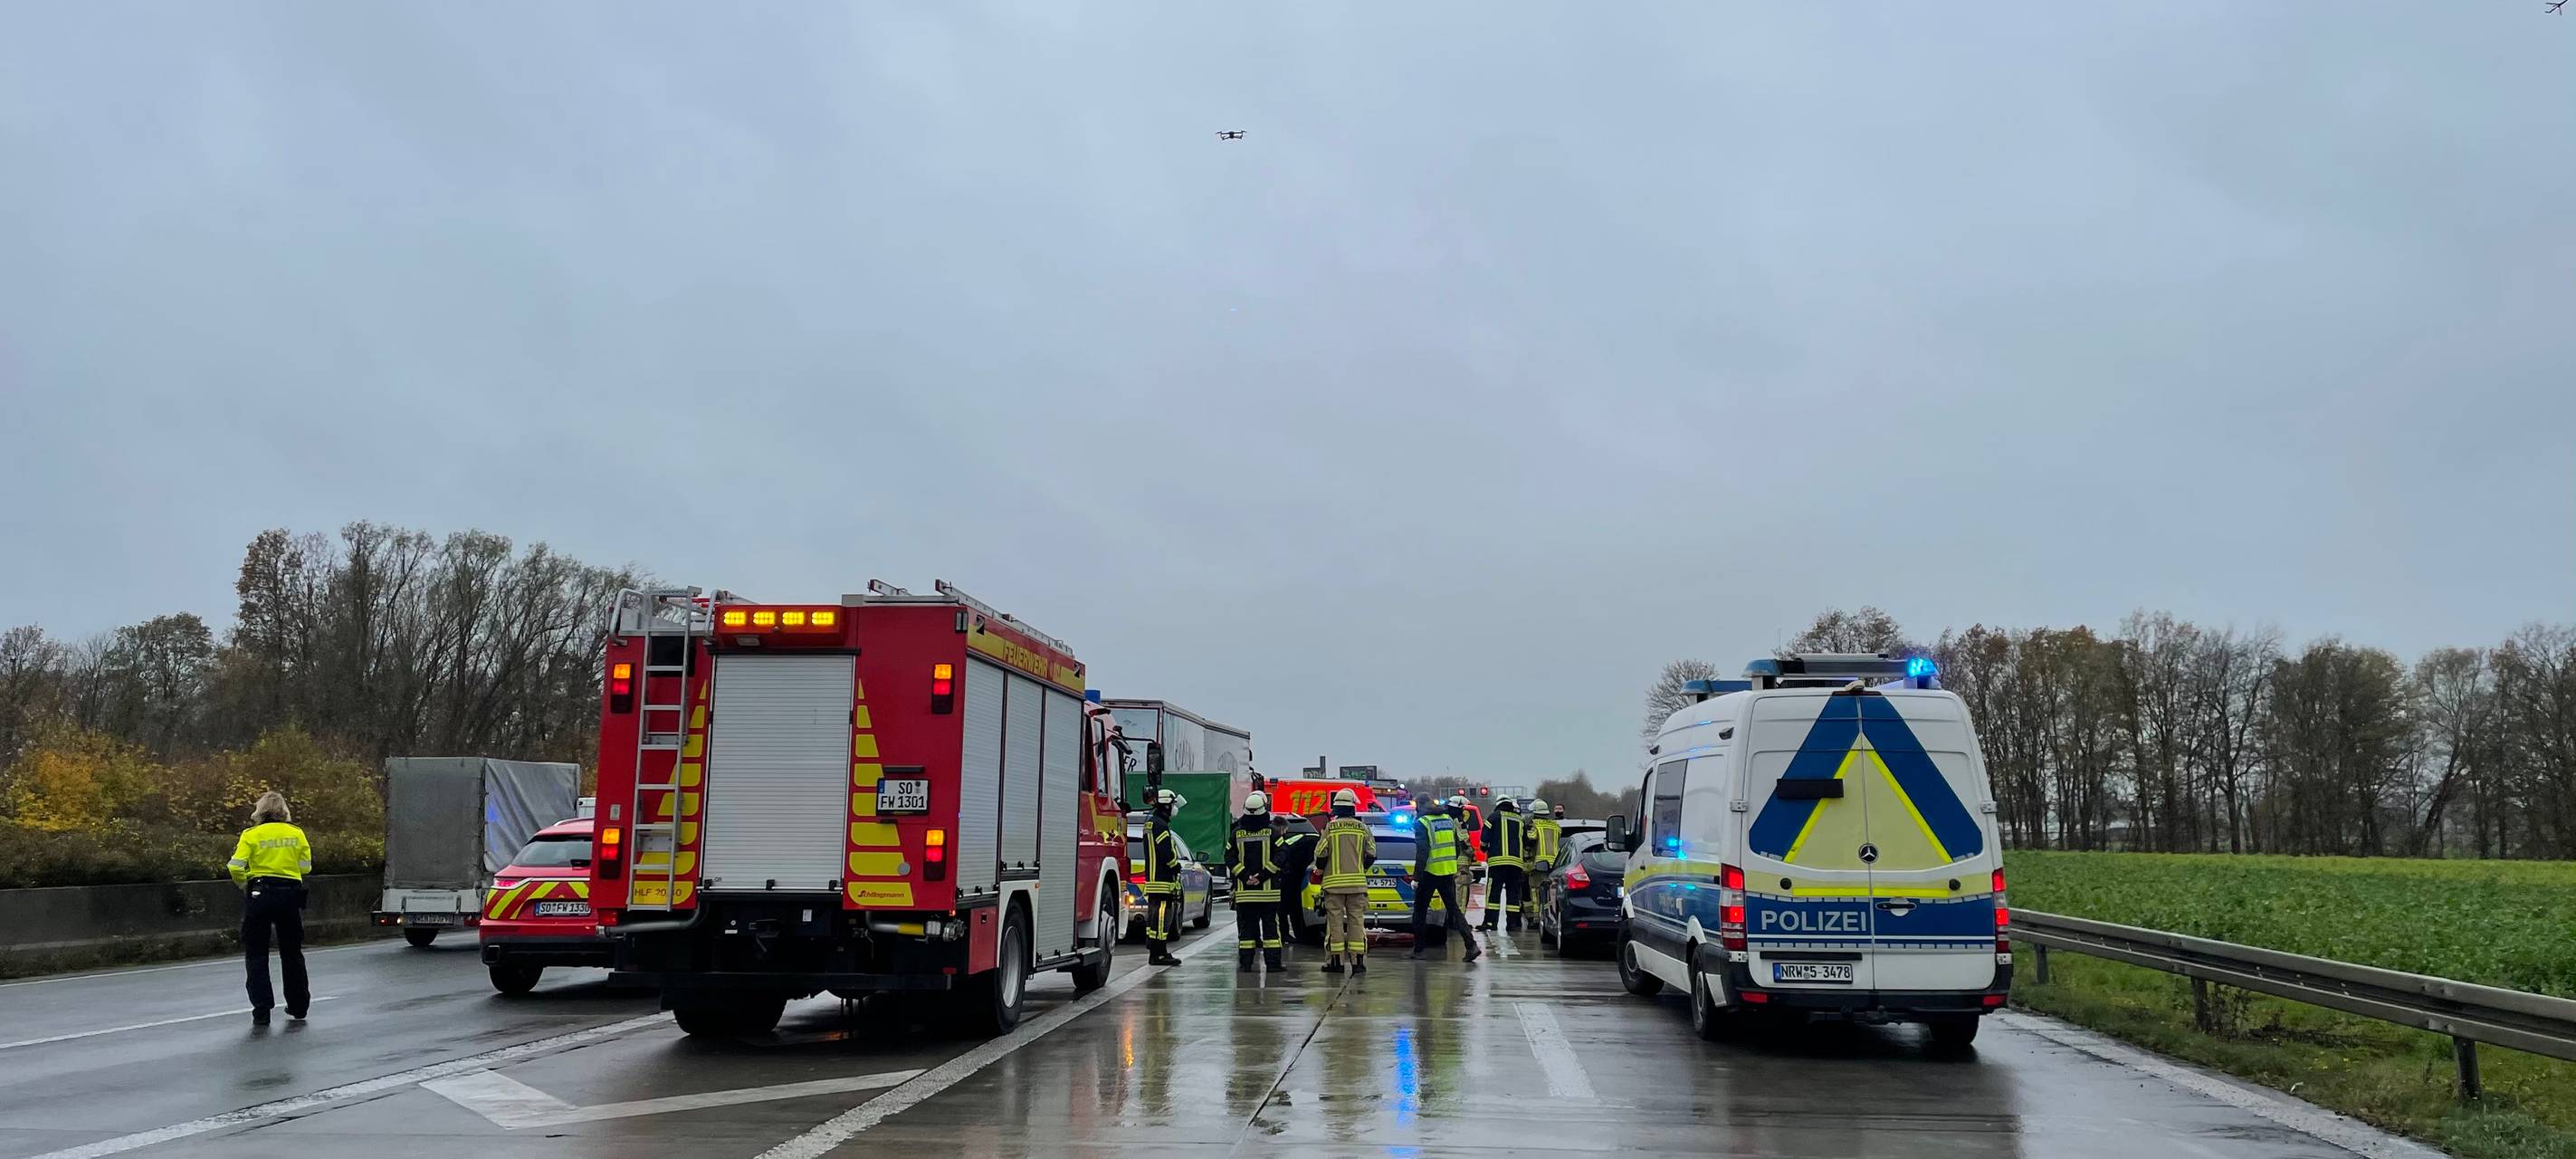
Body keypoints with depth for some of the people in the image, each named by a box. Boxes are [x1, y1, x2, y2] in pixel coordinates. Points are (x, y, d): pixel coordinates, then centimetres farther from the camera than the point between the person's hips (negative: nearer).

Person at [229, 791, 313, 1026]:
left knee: (256, 954, 6)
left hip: (260, 894, -3)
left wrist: (244, 885, 9)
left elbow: (235, 867, -10)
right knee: (292, 951, 16)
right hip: (290, 894, 3)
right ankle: (298, 1006, 25)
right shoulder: (296, 834, 3)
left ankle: (262, 1009, 0)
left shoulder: (251, 835, -4)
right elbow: (306, 867, 3)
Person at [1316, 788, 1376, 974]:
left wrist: (1321, 869, 16)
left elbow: (1320, 854, -5)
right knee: (1357, 920, 5)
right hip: (1357, 882, 2)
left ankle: (1336, 961, 3)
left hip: (1334, 882, -2)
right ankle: (1358, 961, 2)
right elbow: (1371, 854, 6)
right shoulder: (1362, 828, 1)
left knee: (1335, 920, 2)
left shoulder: (1330, 828, -6)